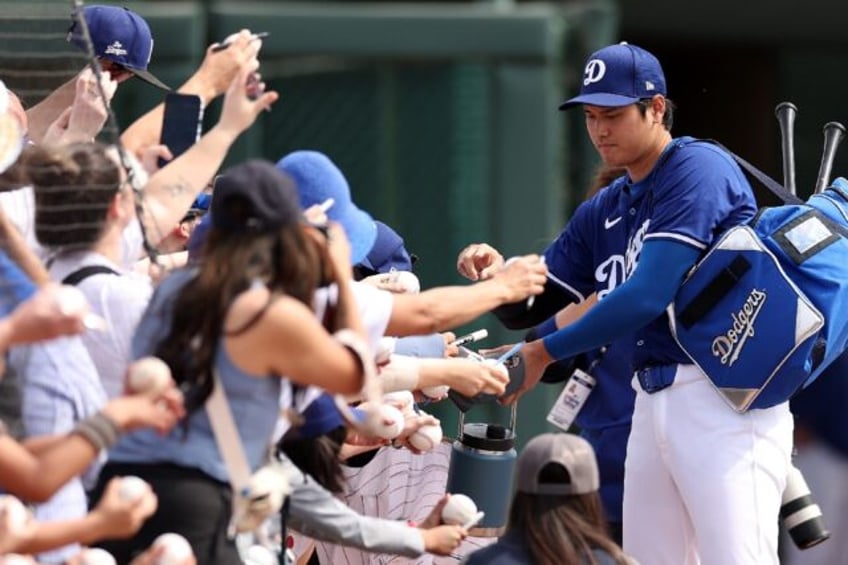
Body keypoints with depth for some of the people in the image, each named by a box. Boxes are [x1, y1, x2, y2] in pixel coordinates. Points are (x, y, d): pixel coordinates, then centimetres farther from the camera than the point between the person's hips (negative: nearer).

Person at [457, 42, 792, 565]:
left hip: (724, 397, -9)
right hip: (653, 399, 9)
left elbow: (648, 295, -19)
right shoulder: (603, 213, 16)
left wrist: (547, 351, -14)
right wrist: (497, 276, -4)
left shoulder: (699, 170, -10)